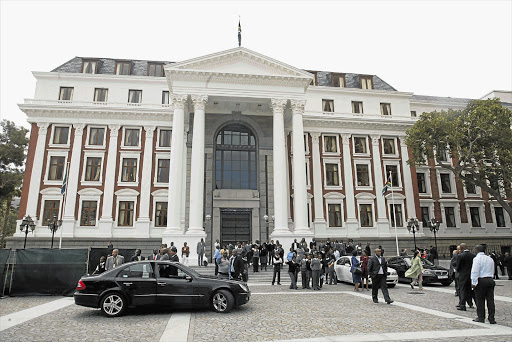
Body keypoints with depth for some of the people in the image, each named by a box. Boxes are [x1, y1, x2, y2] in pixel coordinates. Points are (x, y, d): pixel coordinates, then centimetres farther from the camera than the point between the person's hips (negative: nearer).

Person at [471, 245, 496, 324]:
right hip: (490, 280, 6)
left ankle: (481, 318, 9)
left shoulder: (477, 258, -10)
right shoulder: (490, 259, 13)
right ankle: (491, 318, 10)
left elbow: (475, 271, -15)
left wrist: (473, 283, -13)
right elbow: (492, 271, 19)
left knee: (480, 300, 3)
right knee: (490, 300, 7)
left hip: (481, 281, -6)